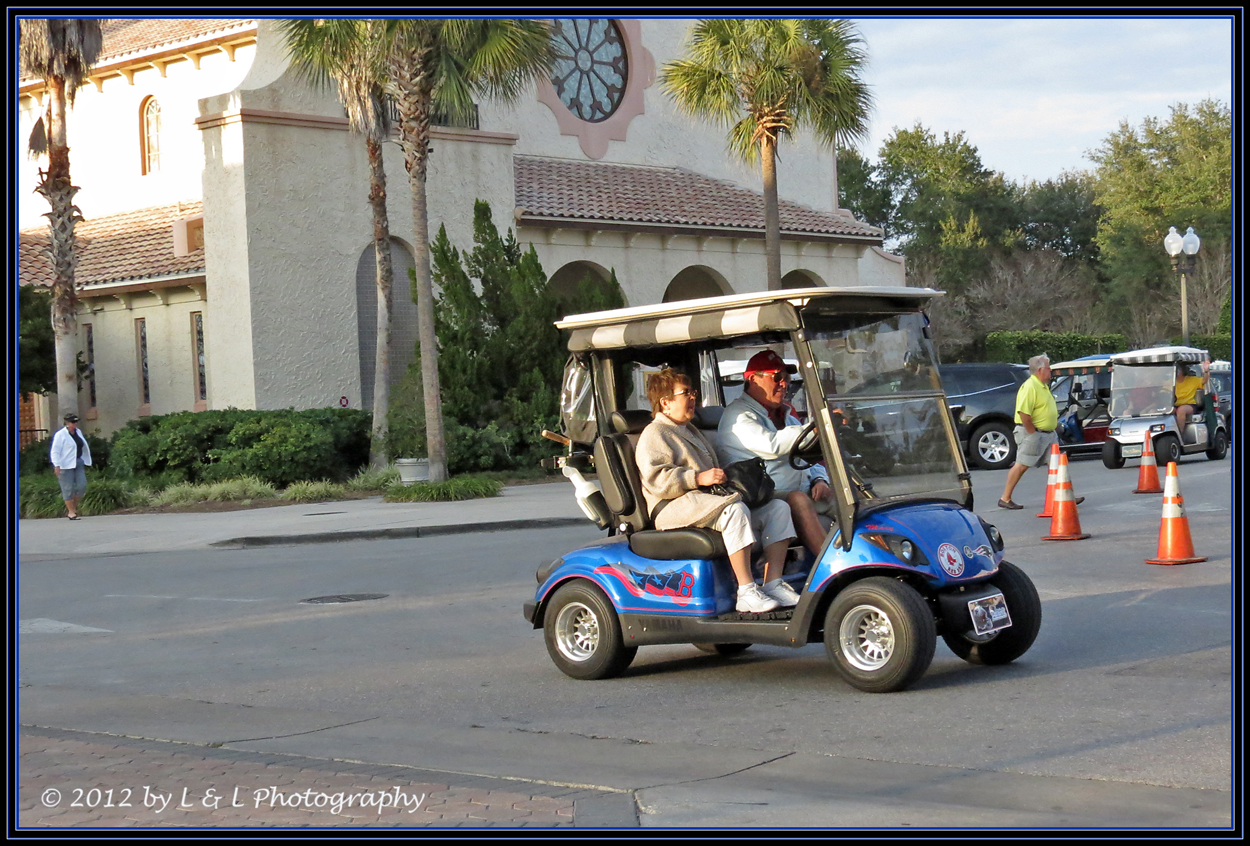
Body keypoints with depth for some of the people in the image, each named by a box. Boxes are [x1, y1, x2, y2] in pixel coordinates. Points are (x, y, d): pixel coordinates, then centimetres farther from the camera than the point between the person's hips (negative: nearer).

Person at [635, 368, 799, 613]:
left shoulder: (690, 432, 30)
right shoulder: (654, 434, -2)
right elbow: (655, 478, -17)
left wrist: (725, 478, 17)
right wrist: (699, 478, -25)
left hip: (706, 501, 10)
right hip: (673, 509, -10)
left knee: (778, 508, -4)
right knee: (735, 510, -37)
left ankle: (773, 584, -15)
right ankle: (746, 592, -39)